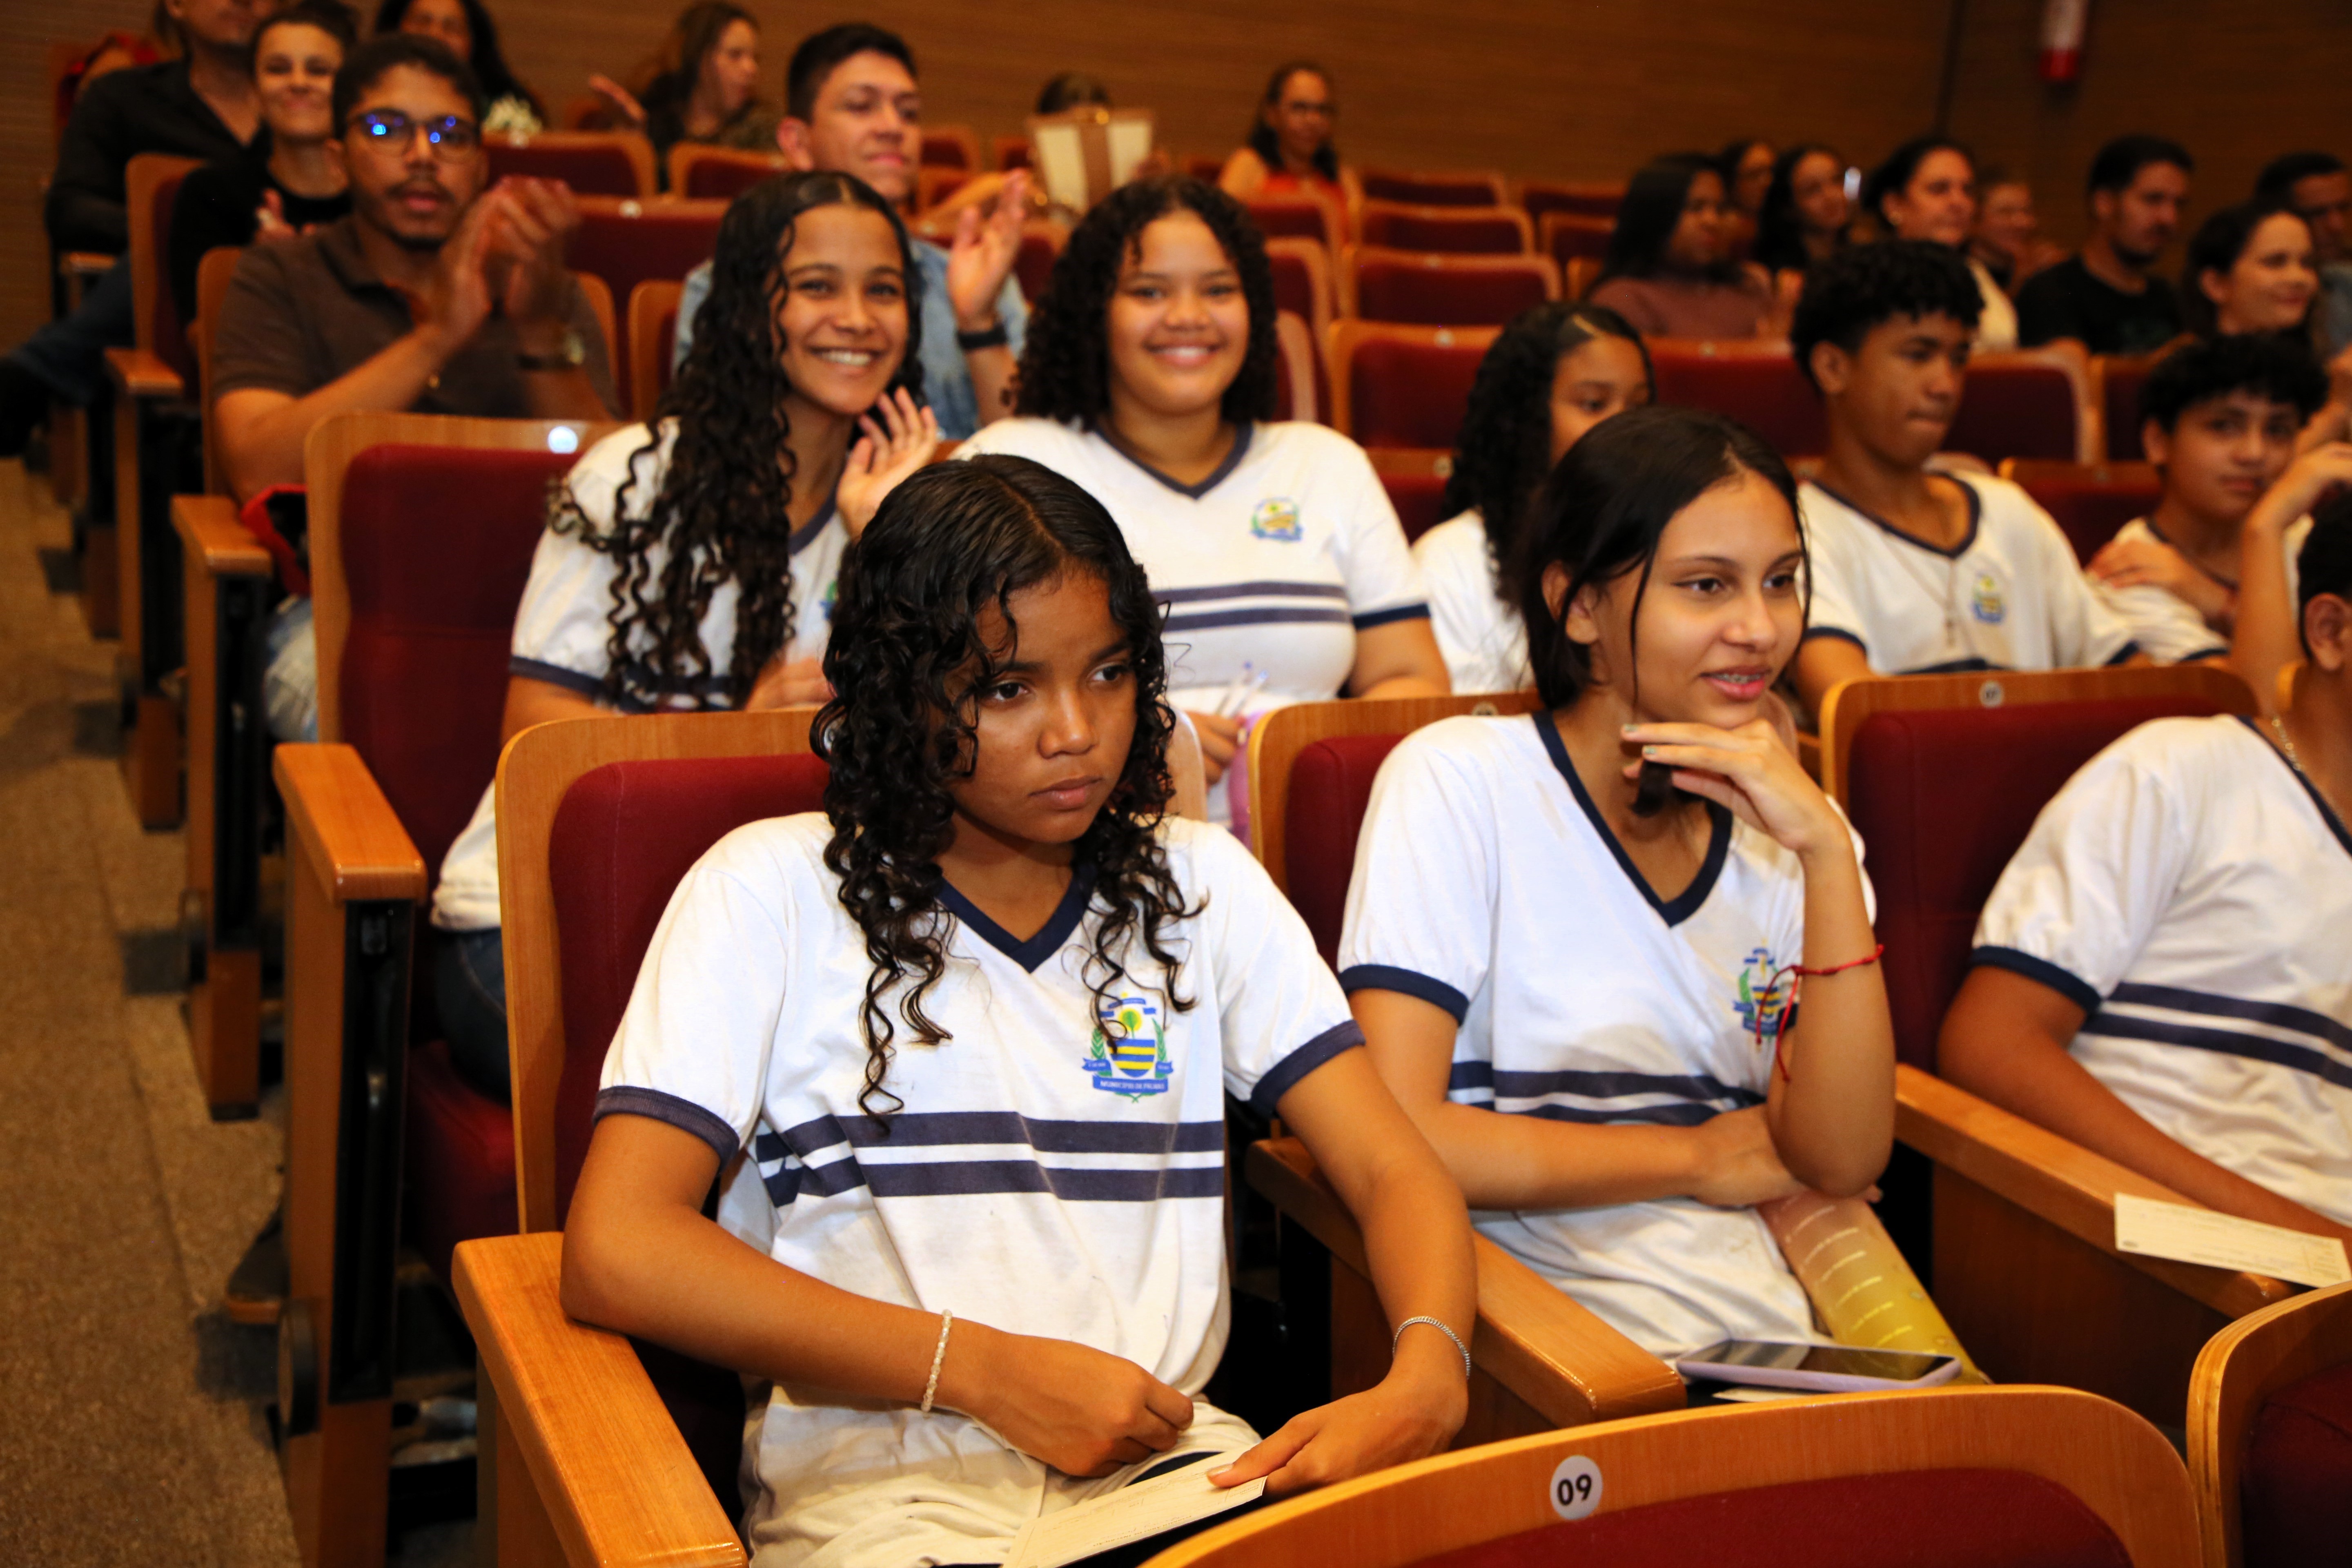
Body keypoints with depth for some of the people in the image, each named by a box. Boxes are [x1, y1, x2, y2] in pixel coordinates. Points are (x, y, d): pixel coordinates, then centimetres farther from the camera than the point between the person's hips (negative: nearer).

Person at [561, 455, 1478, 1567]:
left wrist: (1427, 1380, -14)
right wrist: (985, 1369, -12)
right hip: (877, 1473, -3)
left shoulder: (1205, 887, 17)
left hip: (1167, 1454, 4)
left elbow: (1393, 1172, 10)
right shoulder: (770, 893, 4)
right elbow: (615, 1253, -7)